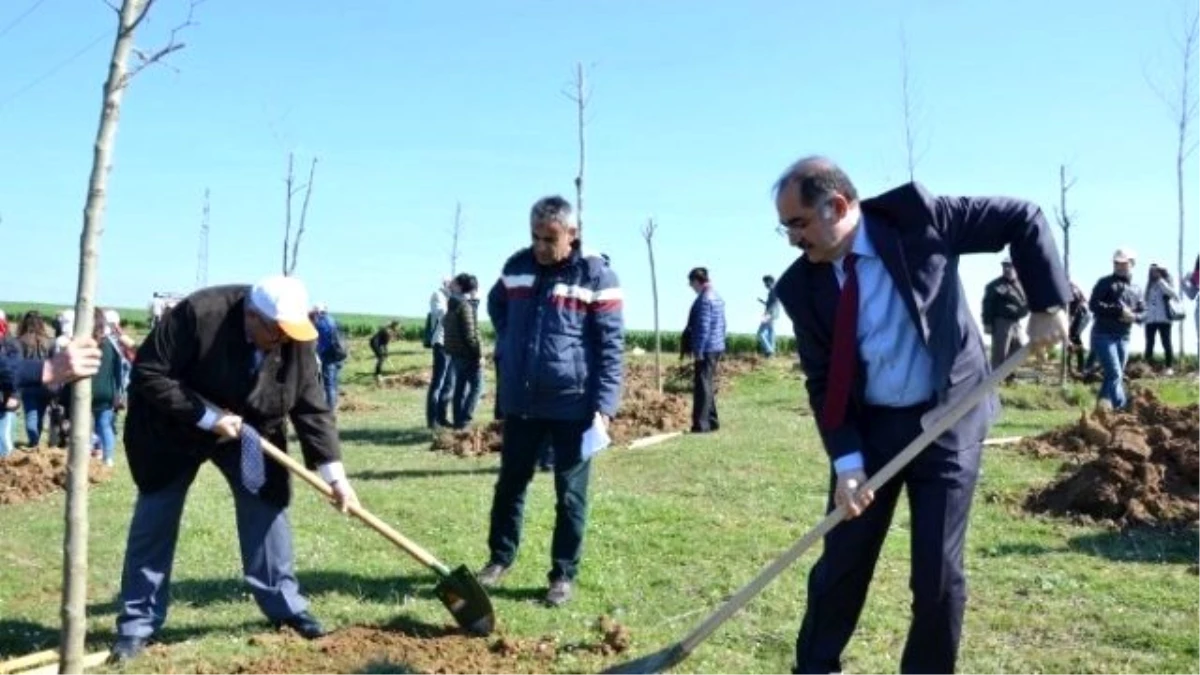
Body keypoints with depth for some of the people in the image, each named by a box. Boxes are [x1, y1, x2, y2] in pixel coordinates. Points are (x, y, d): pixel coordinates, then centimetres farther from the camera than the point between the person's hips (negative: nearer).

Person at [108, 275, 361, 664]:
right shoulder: (198, 313, -34)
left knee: (266, 507, 1)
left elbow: (312, 408, -15)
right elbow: (148, 374, -28)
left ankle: (285, 606, 15)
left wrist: (335, 475, -20)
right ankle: (137, 624, 12)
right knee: (155, 521, 0)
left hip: (250, 431, 3)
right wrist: (208, 416, -33)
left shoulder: (298, 340, -21)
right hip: (174, 428, -3)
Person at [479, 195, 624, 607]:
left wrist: (604, 406, -16)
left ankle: (563, 574, 17)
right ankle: (500, 558, 31)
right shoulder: (517, 266, 3)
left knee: (570, 495, 6)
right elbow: (496, 305, 25)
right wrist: (509, 344, 13)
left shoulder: (597, 276, -10)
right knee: (510, 483, 15)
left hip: (573, 405, -4)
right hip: (520, 400, 4)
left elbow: (611, 346, -10)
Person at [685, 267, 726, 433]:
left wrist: (698, 350, -18)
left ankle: (700, 425, -7)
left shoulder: (704, 299, -16)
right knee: (709, 385, 17)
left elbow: (703, 327, -20)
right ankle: (712, 421, 22)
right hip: (717, 348, 10)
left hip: (706, 349, -10)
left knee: (702, 386, -7)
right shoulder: (717, 297, 14)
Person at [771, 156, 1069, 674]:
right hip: (867, 427, 2)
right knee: (840, 563, 7)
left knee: (938, 573, 1)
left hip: (947, 420, -2)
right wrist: (845, 460, -16)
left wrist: (1047, 305, -13)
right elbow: (822, 381, -5)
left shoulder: (916, 215, -14)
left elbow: (1022, 219, -5)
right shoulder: (801, 285, -7)